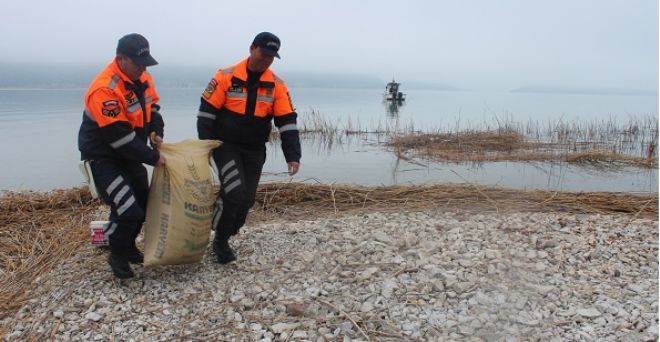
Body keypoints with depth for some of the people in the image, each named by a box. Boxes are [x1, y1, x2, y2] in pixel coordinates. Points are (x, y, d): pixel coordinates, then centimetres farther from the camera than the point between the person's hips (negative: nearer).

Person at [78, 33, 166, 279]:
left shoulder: (142, 77, -2)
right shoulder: (104, 89, -28)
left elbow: (152, 106, 15)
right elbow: (119, 136, -29)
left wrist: (156, 132, -4)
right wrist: (153, 158, -22)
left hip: (130, 154, 9)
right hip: (103, 157, -8)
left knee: (144, 203, 16)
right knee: (128, 210, -16)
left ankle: (128, 246, 38)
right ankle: (118, 255, 11)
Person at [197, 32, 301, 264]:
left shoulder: (277, 85, -1)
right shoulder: (226, 76, -9)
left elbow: (287, 122, -4)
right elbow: (206, 112, -7)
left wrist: (292, 156, -12)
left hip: (255, 151, 4)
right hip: (226, 146, -4)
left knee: (246, 199, 7)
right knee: (234, 193, -18)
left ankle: (223, 240, 30)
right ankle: (220, 240, 6)